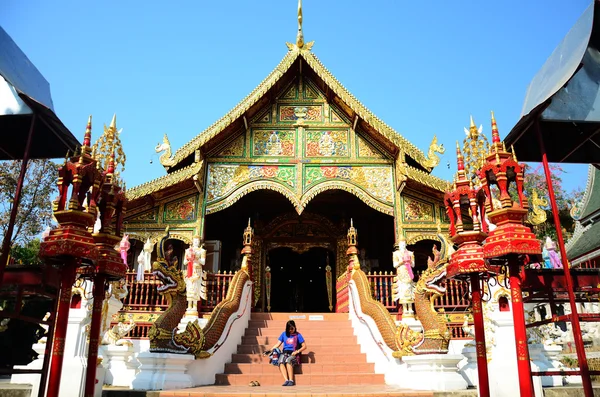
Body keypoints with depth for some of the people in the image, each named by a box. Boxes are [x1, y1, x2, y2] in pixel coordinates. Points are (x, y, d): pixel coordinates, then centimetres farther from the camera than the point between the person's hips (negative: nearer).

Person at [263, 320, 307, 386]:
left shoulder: (298, 335, 5)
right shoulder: (284, 334, 13)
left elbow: (304, 346, 3)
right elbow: (278, 344, 11)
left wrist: (297, 351, -12)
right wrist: (270, 350, -3)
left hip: (293, 354, -3)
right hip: (284, 353, 3)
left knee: (288, 361, -37)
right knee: (281, 362, -33)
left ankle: (291, 381, -36)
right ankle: (286, 380, -38)